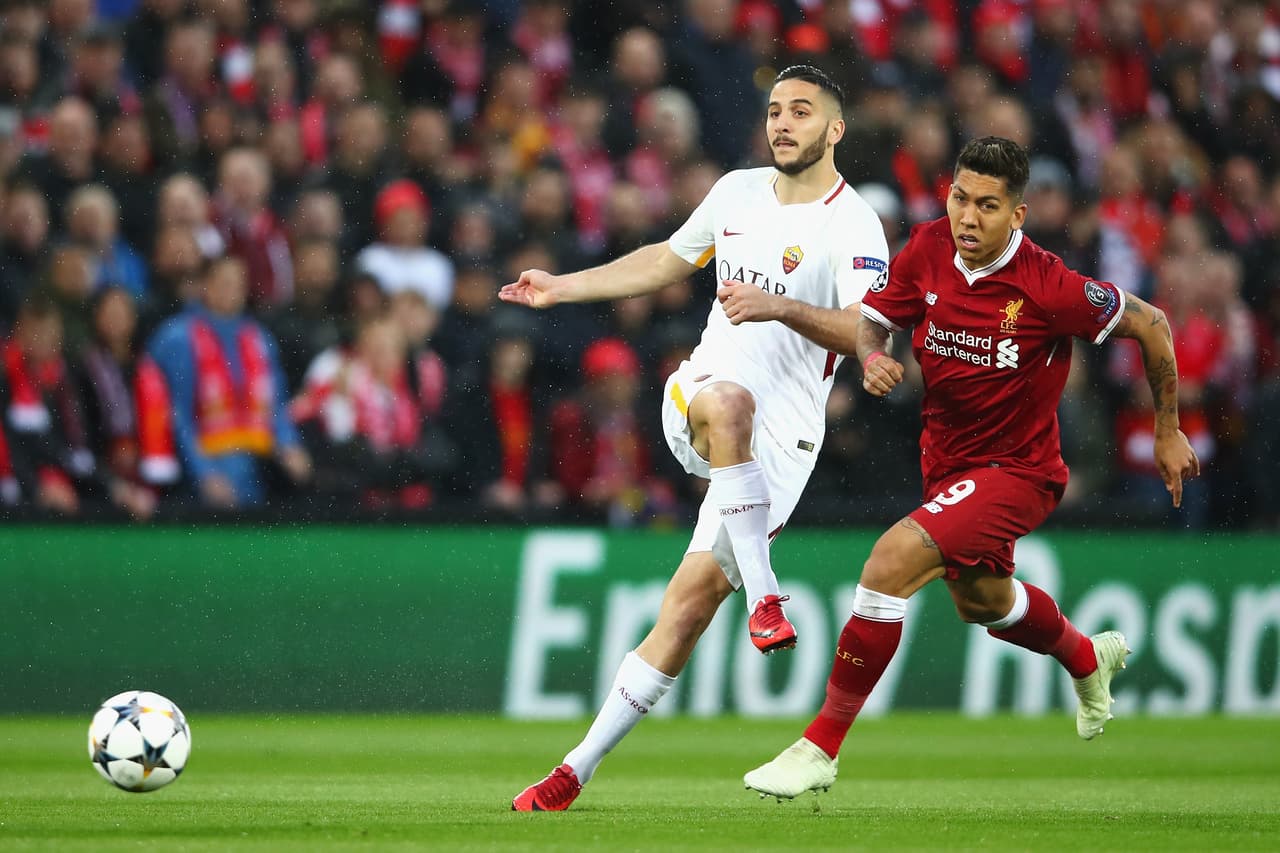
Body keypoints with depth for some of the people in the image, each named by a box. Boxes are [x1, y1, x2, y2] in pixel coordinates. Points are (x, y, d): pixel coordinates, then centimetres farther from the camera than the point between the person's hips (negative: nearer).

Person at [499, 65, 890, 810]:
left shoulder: (852, 227, -8)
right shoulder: (738, 192, 11)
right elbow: (668, 262, 29)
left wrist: (776, 307, -40)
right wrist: (560, 289, 29)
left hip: (780, 434, -3)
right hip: (699, 394, 4)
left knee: (692, 602, -11)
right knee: (727, 403, -38)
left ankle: (582, 766, -3)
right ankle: (762, 593, -37)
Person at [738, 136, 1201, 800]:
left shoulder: (1047, 286, -26)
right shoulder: (928, 249, -12)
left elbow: (1150, 324, -12)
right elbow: (868, 323, 0)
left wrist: (1168, 432, -3)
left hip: (1016, 469, -8)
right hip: (947, 464, 8)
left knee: (892, 561, -27)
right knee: (980, 600, 32)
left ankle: (820, 748, -18)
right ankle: (1087, 658, 66)